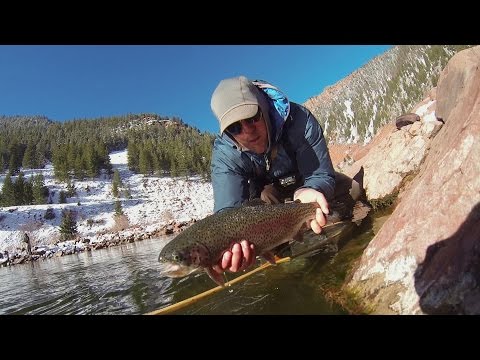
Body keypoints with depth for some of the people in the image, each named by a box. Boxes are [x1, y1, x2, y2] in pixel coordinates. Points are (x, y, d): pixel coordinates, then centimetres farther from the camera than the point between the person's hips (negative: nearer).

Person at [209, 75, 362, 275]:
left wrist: (307, 192, -58)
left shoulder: (298, 119, -33)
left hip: (306, 182, 1)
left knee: (346, 188, -17)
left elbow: (321, 174, -33)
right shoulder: (224, 154, -31)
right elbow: (229, 207, -43)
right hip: (266, 191, -1)